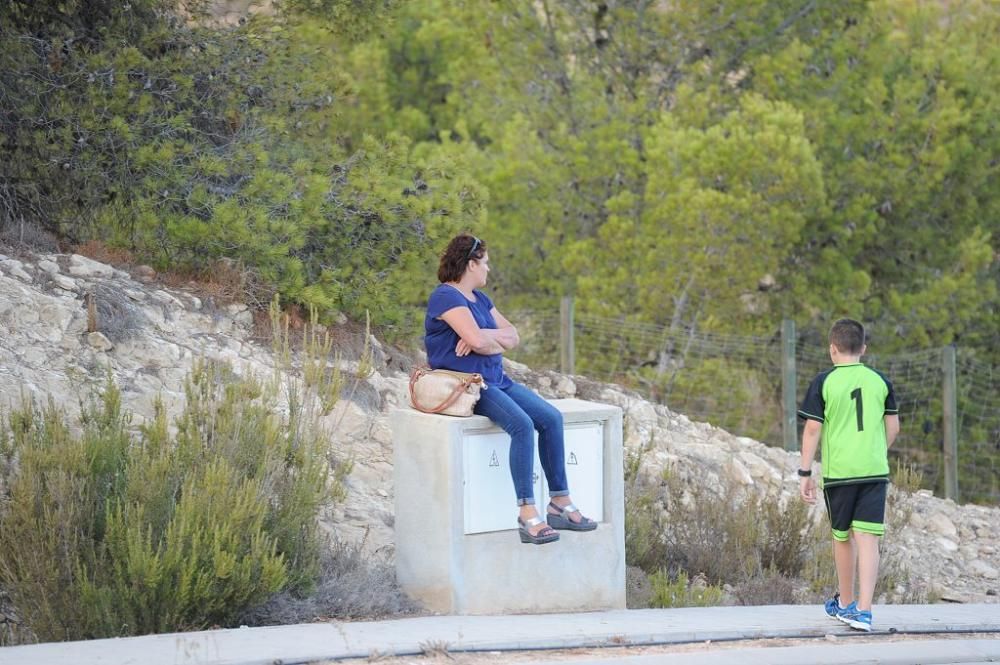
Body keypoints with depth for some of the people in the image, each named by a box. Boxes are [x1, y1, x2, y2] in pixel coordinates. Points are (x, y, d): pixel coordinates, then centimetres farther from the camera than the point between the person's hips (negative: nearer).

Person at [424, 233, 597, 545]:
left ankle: (561, 504, -7)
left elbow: (513, 337, 11)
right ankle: (527, 515, -33)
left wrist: (485, 338, -10)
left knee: (551, 417, -9)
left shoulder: (480, 298, 20)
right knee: (522, 424, -30)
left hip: (496, 380, 9)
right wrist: (500, 335, -2)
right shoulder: (446, 297, -11)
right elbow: (477, 338, -24)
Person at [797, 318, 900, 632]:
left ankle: (846, 603, 29)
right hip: (875, 471, 1)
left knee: (843, 537, 14)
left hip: (838, 472, -1)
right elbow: (893, 427, 10)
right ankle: (863, 611, -11)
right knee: (868, 538, -2)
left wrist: (804, 473, -1)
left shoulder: (824, 382, -4)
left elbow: (812, 430, -6)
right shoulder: (880, 381, 5)